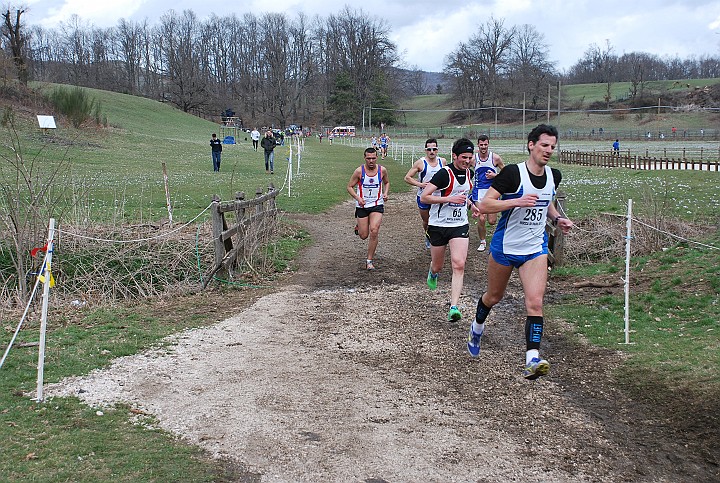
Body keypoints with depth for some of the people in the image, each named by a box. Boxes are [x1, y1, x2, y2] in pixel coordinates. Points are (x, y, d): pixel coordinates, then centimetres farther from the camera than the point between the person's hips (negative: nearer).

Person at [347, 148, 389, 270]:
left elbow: (386, 182, 18)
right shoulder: (359, 171, -10)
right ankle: (358, 224, 44)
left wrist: (385, 193, -1)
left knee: (374, 231, -17)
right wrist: (358, 198, -18)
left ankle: (369, 260, -4)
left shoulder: (382, 170, -3)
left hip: (377, 205, 0)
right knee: (363, 236, 5)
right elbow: (350, 187, -2)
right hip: (362, 206, 0)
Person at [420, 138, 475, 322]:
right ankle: (433, 272, 52)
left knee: (459, 265, -15)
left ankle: (454, 307, -16)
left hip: (460, 225, 3)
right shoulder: (444, 173, -17)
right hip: (438, 225, -3)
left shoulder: (469, 173, 4)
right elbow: (424, 197, -22)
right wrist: (449, 198, -26)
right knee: (438, 266, 12)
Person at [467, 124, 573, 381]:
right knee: (494, 296, 17)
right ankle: (477, 327, 48)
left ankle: (532, 359, -16)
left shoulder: (554, 176, 2)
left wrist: (558, 218, 6)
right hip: (505, 246, -3)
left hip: (535, 248, 3)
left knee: (535, 302, -13)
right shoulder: (512, 172, -17)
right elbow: (485, 205, -21)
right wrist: (517, 202, -31)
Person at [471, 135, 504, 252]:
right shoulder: (474, 158, -1)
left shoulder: (495, 158, -3)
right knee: (481, 219, -8)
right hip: (479, 191, 0)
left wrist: (495, 175, -9)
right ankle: (482, 242, 14)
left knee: (492, 221, -2)